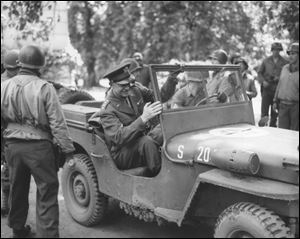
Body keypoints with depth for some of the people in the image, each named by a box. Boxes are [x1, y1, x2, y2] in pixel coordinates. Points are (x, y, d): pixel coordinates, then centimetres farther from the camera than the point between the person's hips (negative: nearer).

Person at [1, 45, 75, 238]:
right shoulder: (45, 88, -13)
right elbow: (58, 124, -14)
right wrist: (68, 151, -9)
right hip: (39, 146, -5)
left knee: (17, 189, 21)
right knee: (47, 193, 3)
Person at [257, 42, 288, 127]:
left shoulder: (284, 62, 5)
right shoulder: (266, 61, 8)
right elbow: (259, 73, 10)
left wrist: (279, 78, -12)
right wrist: (263, 81, -6)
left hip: (278, 89, 0)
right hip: (267, 88, 0)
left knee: (275, 110, 7)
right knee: (264, 109, -9)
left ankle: (272, 126, 18)